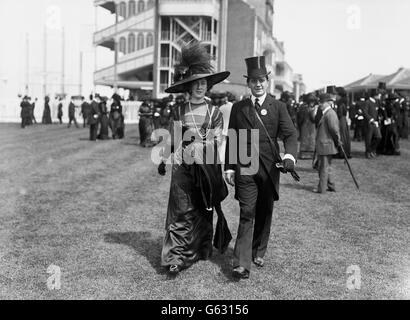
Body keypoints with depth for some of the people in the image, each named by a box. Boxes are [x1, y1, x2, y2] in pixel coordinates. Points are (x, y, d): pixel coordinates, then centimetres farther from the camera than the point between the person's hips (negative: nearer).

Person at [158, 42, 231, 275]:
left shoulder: (214, 112, 3)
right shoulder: (179, 111, 6)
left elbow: (218, 141, 0)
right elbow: (172, 138, 13)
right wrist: (164, 160, 14)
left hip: (207, 166, 0)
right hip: (183, 166, 0)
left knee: (204, 211, 10)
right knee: (181, 211, -5)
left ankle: (201, 251, 26)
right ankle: (176, 258, -3)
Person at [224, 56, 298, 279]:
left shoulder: (278, 107, 6)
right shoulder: (238, 108, 9)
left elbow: (290, 134, -4)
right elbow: (231, 140, 11)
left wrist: (289, 156, -23)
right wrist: (229, 167, 5)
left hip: (269, 167, 1)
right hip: (245, 168, -1)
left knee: (265, 213, 11)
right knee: (247, 214, -8)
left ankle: (258, 252, 30)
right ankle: (241, 264, -8)